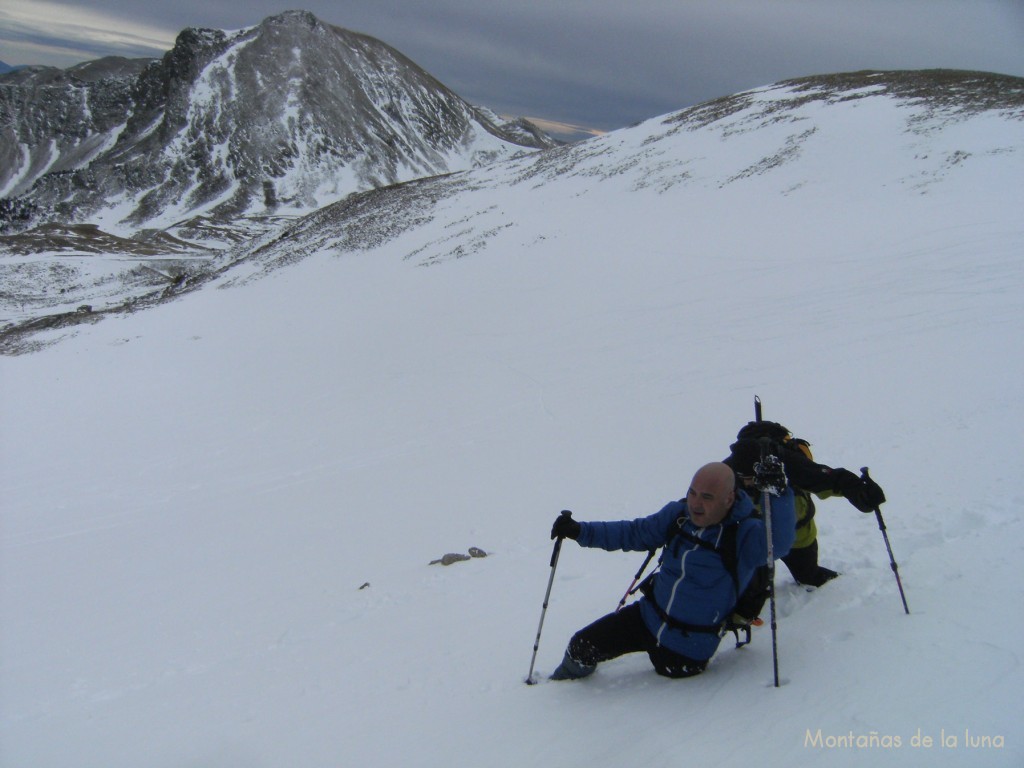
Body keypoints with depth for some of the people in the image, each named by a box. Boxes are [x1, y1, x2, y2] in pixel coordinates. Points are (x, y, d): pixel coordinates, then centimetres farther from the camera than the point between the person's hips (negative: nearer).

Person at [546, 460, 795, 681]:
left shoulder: (745, 534, -21)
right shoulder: (679, 513, -6)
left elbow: (779, 543, -41)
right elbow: (635, 533, 5)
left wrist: (778, 492, -54)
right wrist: (581, 531, -3)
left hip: (689, 647, -4)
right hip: (648, 618, 4)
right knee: (581, 649, 1)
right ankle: (563, 690, 34)